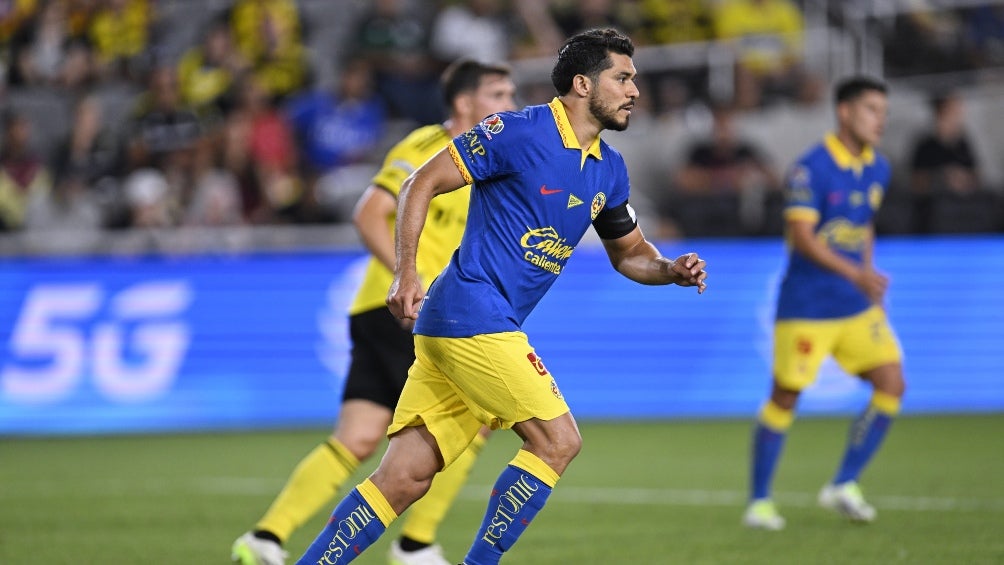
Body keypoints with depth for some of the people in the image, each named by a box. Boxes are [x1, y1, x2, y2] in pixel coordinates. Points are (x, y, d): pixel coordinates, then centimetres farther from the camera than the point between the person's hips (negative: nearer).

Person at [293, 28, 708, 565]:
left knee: (403, 479, 1)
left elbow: (629, 252, 27)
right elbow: (421, 184, -7)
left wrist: (672, 270, 5)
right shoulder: (517, 132, -9)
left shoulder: (609, 169, 15)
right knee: (558, 439, -9)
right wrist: (406, 272, -16)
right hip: (472, 313, -8)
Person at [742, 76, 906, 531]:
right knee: (785, 397, -1)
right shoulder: (811, 168, -15)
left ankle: (843, 486, 5)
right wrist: (855, 273, -29)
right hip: (806, 306, -7)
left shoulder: (877, 170, 8)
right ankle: (759, 502, 11)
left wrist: (871, 280, 17)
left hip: (857, 306, 7)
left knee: (891, 384, -4)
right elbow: (801, 235, -21)